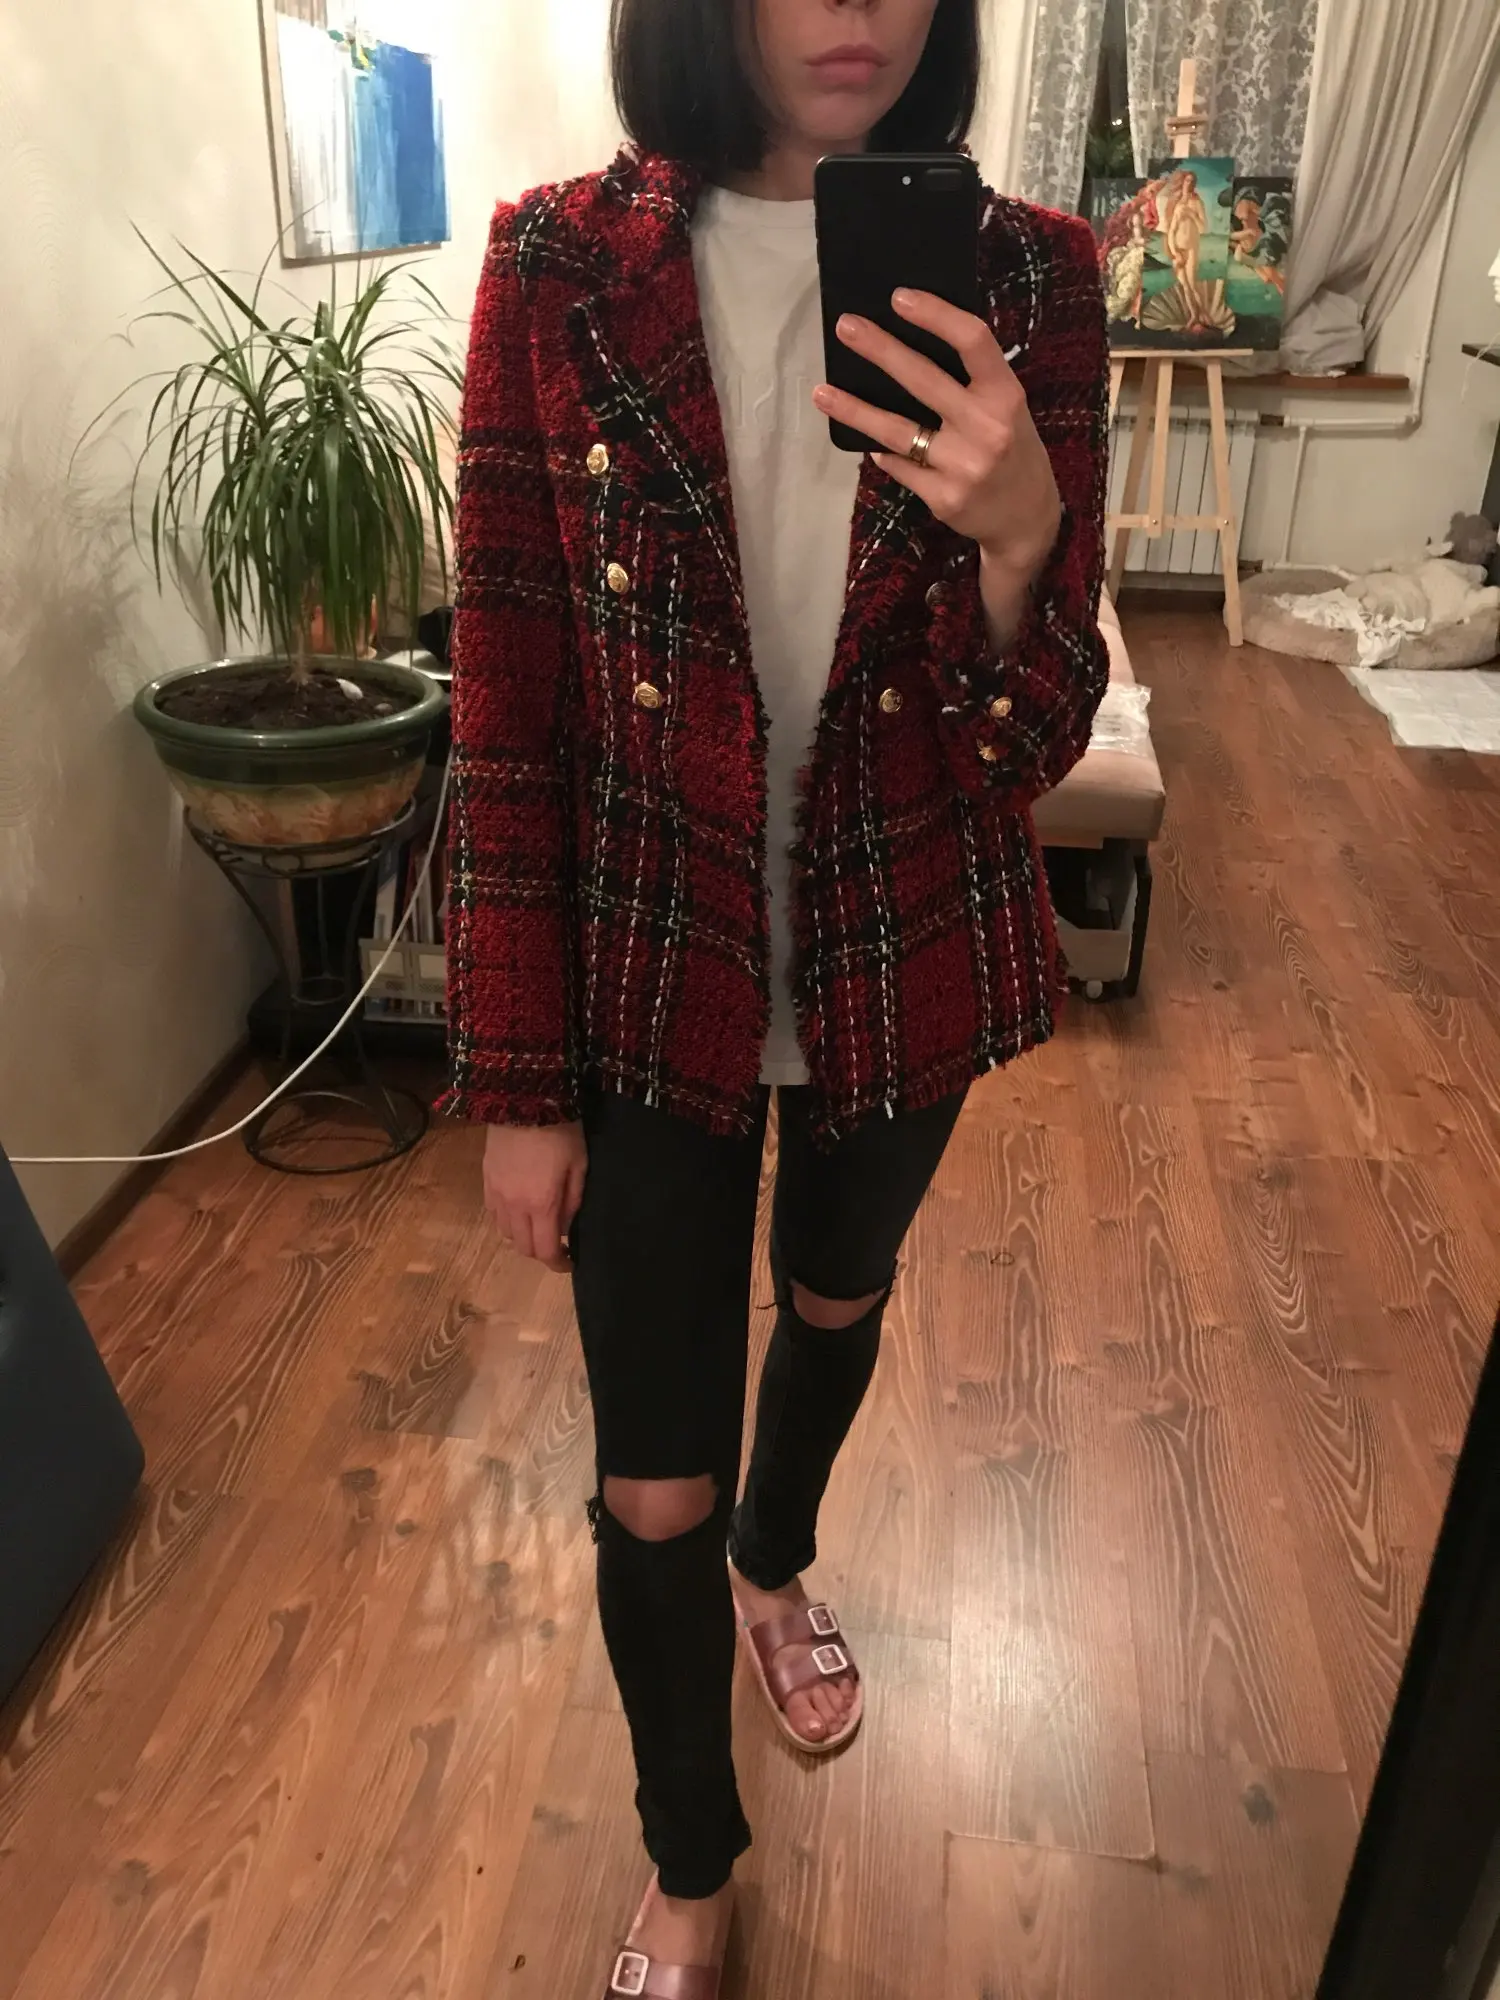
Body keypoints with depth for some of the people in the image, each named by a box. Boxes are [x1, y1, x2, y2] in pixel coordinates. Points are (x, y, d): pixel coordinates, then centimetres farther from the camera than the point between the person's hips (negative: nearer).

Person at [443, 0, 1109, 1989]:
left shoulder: (1026, 278, -8)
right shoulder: (558, 270, -11)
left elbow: (1033, 743, -9)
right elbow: (510, 716, -8)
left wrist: (1018, 534, -31)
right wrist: (517, 1082, -6)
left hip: (911, 966, 2)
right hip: (653, 979, -1)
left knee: (838, 1302, 27)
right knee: (651, 1485, 8)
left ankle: (775, 1562, 63)